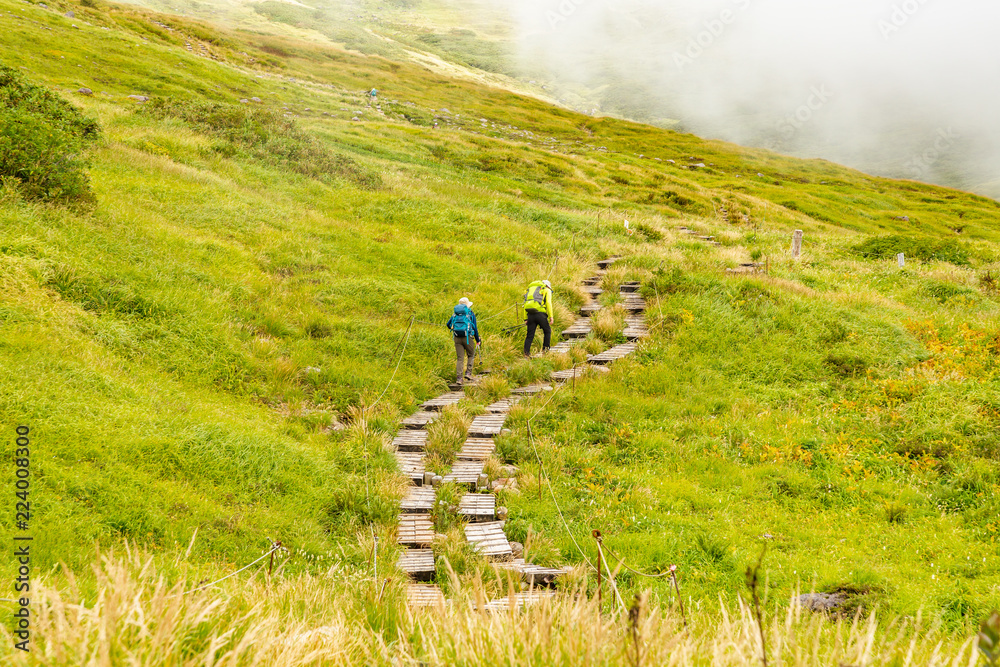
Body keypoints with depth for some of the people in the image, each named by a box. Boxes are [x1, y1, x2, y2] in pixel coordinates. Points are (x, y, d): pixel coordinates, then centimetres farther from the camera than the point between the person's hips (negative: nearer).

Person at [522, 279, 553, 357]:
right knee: (547, 331, 15)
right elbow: (548, 303, -3)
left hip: (530, 314, 4)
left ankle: (526, 352, -4)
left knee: (530, 335, 6)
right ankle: (545, 349, 11)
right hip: (540, 313, -4)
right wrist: (551, 316, -6)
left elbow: (525, 305, 19)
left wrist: (525, 319, 16)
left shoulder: (530, 289, 28)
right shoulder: (547, 290, 14)